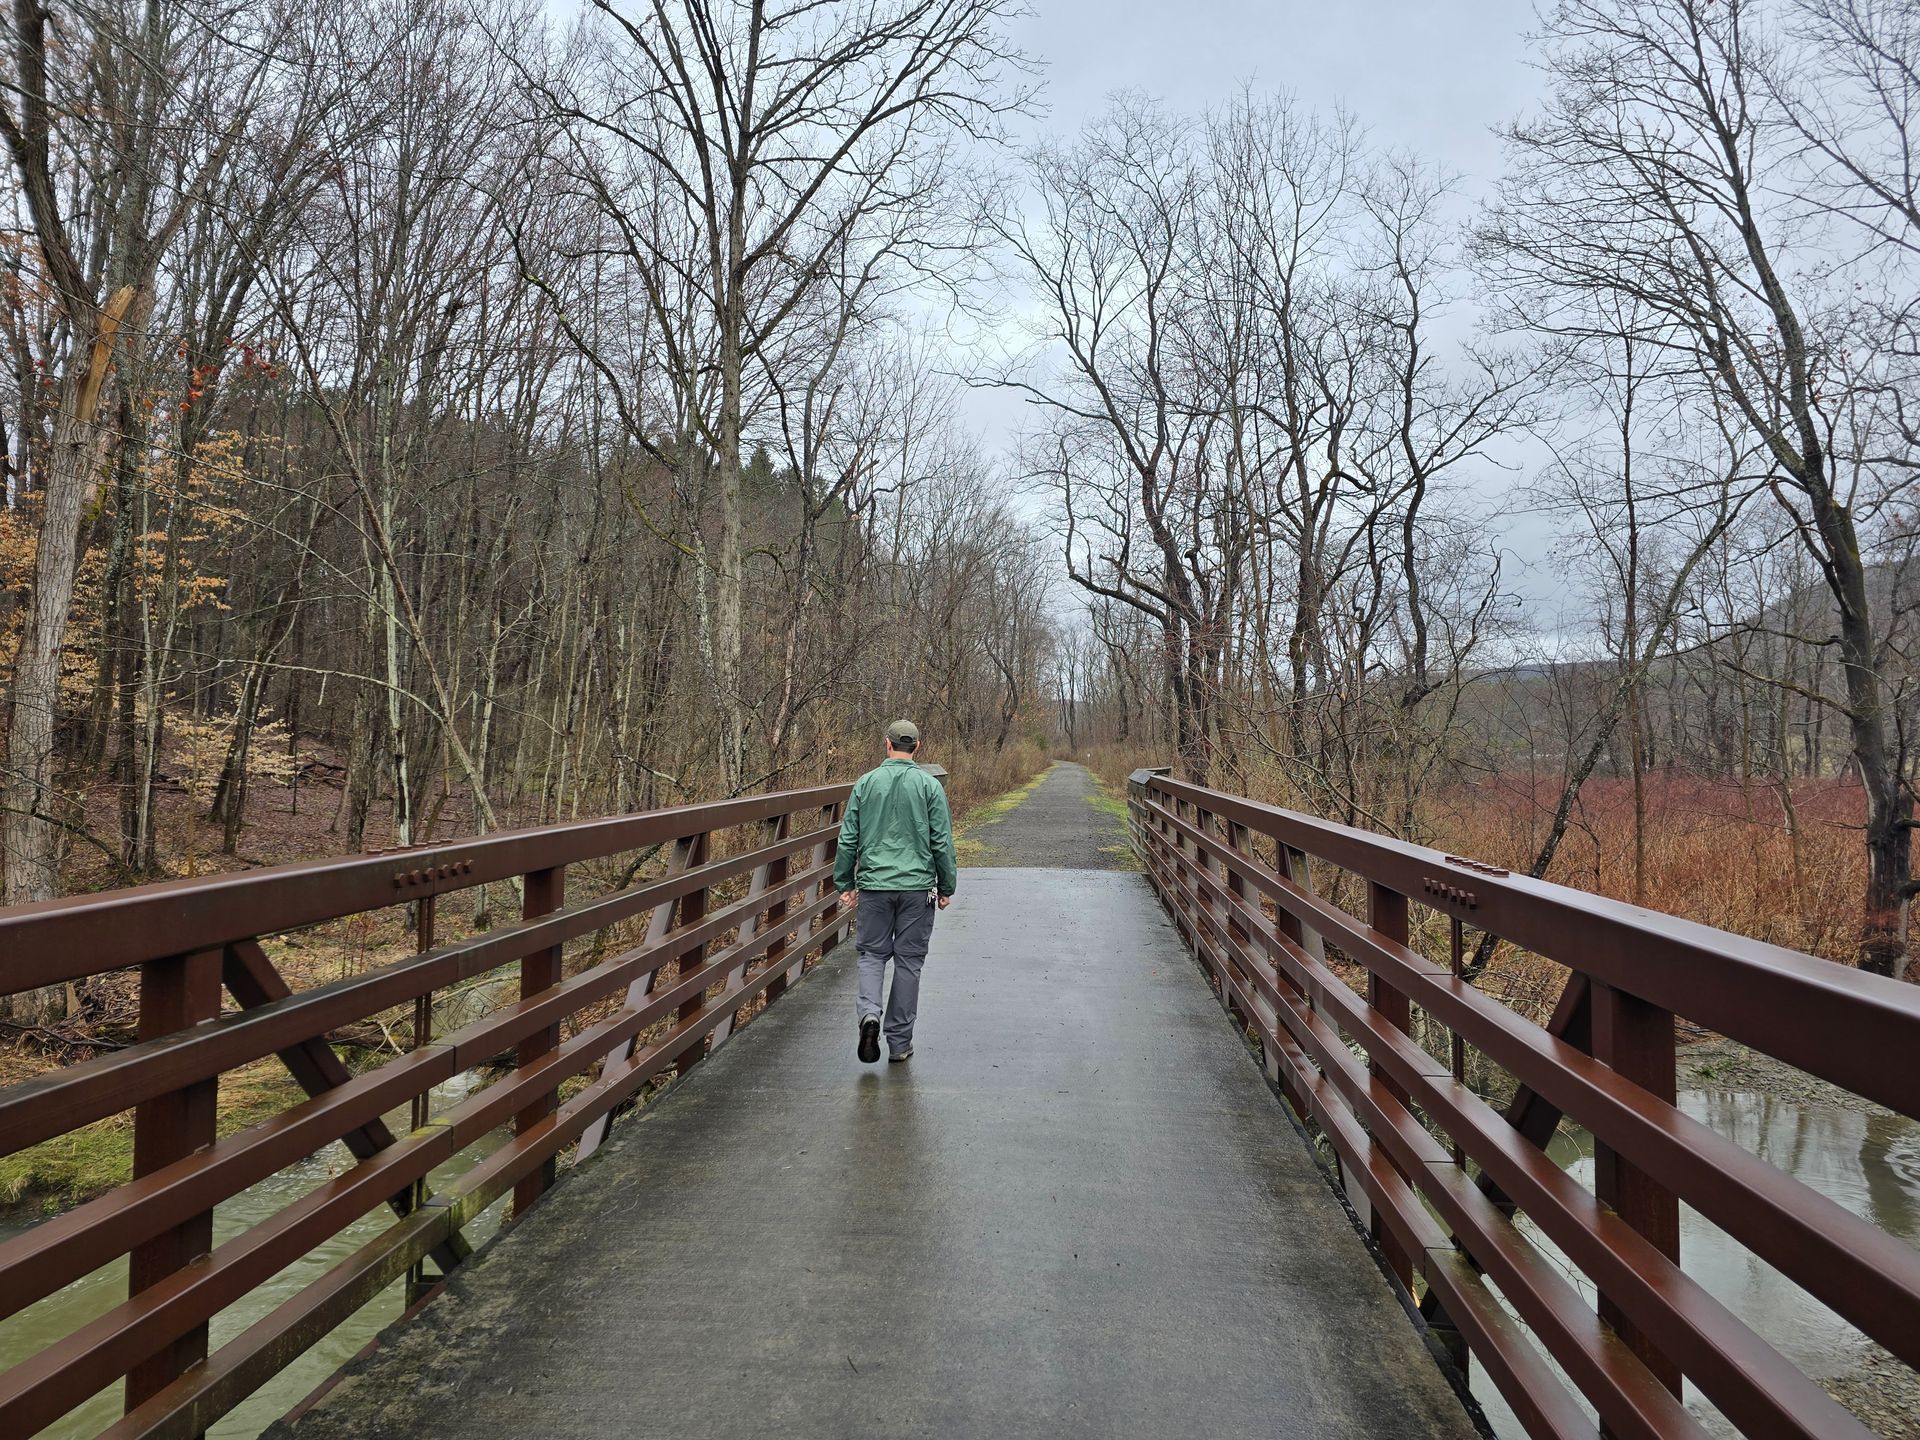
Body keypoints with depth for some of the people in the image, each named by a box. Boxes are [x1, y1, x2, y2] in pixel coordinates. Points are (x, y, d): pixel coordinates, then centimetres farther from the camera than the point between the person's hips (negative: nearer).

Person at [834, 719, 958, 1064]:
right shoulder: (929, 785, -2)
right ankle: (899, 1041, 12)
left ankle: (868, 1011, -12)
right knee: (909, 961, 7)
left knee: (872, 953, 14)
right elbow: (942, 842, -1)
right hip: (917, 887, -1)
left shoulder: (865, 783, 2)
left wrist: (845, 884, 13)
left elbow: (848, 839, 4)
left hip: (874, 884, 1)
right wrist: (946, 887, 8)